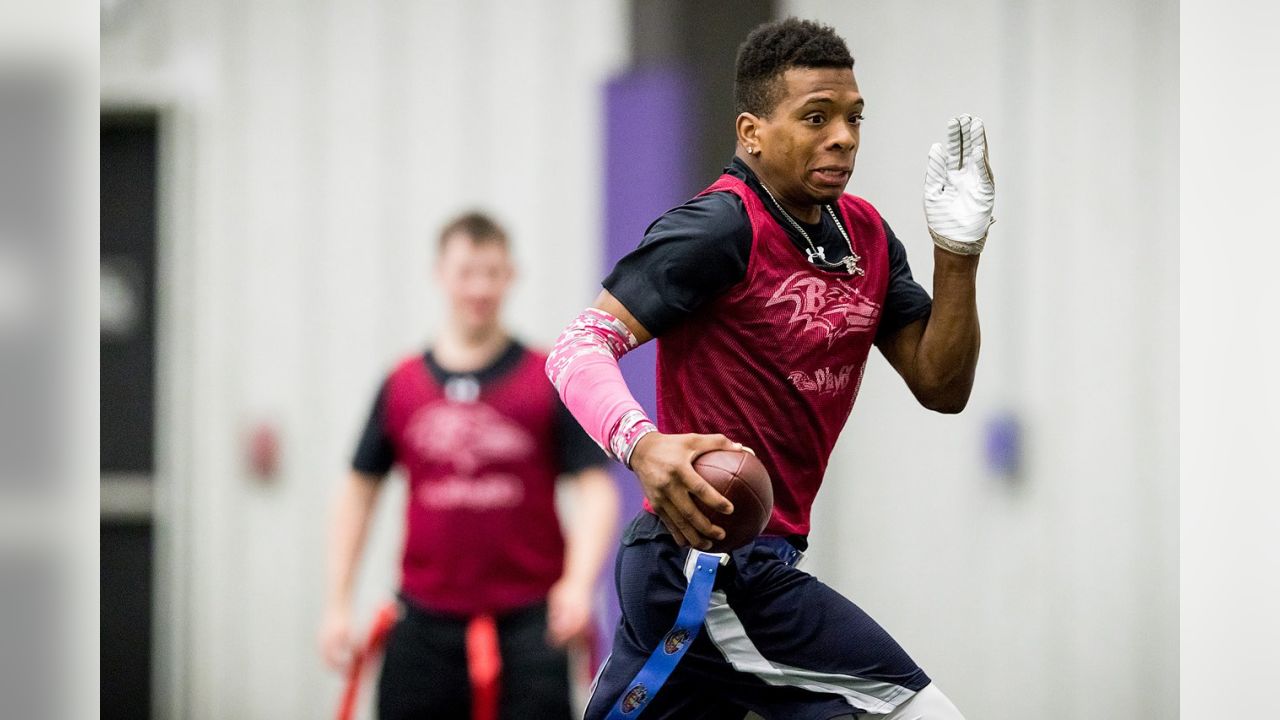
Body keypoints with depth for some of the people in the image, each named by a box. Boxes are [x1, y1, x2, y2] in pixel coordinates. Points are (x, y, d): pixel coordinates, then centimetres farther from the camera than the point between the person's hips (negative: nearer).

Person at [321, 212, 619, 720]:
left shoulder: (551, 382, -1)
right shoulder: (402, 386, 6)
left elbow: (595, 487, -5)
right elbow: (359, 490, 13)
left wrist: (578, 583, -21)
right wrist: (338, 605, 8)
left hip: (527, 621, -2)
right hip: (428, 618, 3)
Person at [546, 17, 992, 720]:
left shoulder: (866, 234, 11)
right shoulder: (721, 226, -14)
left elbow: (941, 387, 9)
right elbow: (581, 345, -20)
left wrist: (958, 251, -5)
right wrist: (642, 444, -39)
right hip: (717, 570, -9)